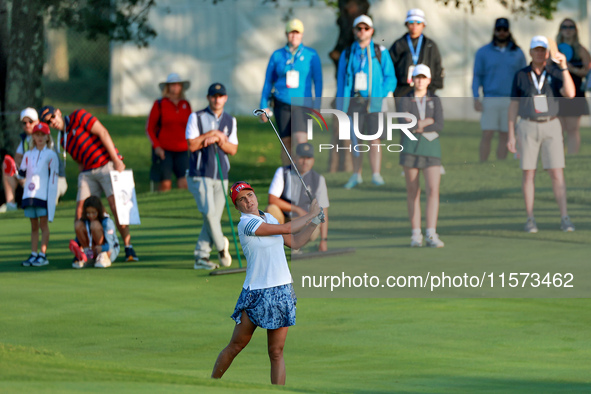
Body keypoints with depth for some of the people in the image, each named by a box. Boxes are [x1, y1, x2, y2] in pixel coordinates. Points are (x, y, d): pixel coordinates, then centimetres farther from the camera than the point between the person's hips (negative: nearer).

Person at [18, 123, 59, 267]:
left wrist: (51, 195, -11)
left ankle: (43, 255, -5)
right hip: (29, 194, 5)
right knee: (34, 226, 8)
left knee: (43, 224, -5)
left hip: (44, 194, -5)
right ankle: (33, 255, 9)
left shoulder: (51, 155, 0)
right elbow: (22, 174, 15)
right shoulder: (28, 155, 14)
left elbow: (53, 177, -4)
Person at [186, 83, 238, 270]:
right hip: (200, 175, -4)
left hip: (221, 176, 4)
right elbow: (192, 145, -10)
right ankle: (221, 246, -1)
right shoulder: (196, 117, 0)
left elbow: (233, 149, 6)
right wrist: (212, 134, -10)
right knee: (209, 212, -20)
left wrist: (218, 140, -11)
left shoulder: (230, 121, 12)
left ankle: (201, 257, 4)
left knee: (215, 217, -1)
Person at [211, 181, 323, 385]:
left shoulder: (269, 217, 12)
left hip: (282, 291, 6)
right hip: (256, 294, -6)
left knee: (276, 352, 2)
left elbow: (294, 242, 20)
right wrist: (310, 214, -1)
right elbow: (286, 229, -13)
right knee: (235, 347, 1)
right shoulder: (246, 223, -12)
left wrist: (314, 222, 10)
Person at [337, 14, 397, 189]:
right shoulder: (347, 54, 11)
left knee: (374, 140, -9)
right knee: (355, 141, 4)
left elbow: (390, 78, 5)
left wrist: (380, 96, -9)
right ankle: (356, 175, 12)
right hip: (353, 101, 2)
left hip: (373, 102, -2)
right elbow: (341, 81, 14)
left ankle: (376, 174, -8)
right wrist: (341, 105, 6)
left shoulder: (380, 53, 6)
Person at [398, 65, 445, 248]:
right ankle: (416, 234, 9)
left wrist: (417, 126, -10)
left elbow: (439, 126, -6)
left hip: (431, 148, 0)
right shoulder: (405, 101, 5)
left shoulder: (435, 100, 7)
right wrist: (427, 121, -10)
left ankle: (431, 235, -17)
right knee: (413, 192, 3)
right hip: (410, 148, 0)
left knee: (433, 190, -12)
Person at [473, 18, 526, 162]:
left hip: (510, 100, 2)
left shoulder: (518, 53, 12)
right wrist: (476, 98, -5)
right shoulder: (483, 52, 7)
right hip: (490, 100, -2)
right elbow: (477, 76, 6)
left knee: (504, 136, 3)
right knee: (487, 135, -10)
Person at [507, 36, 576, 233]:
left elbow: (570, 93, -15)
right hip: (528, 126, 0)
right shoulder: (521, 76, 3)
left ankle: (564, 219, -6)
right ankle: (530, 219, 7)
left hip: (551, 126, 0)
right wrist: (511, 135, 2)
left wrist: (564, 67, -22)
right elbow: (513, 106, 6)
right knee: (528, 173, 0)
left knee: (557, 173, -6)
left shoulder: (555, 74, 2)